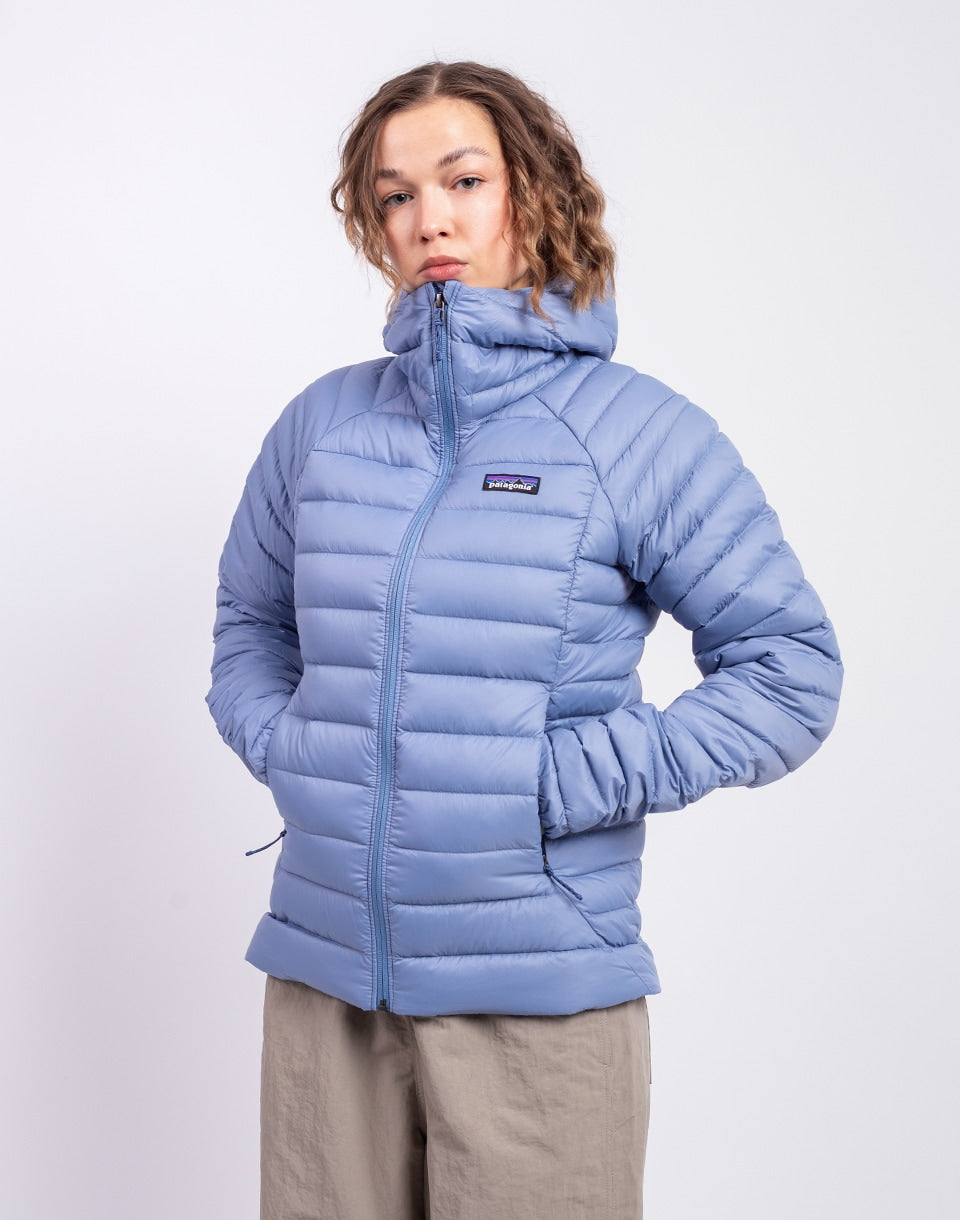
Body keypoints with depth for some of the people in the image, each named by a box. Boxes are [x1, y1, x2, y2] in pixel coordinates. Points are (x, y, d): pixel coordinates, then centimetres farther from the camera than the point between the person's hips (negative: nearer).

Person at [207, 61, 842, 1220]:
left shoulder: (640, 433, -4)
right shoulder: (321, 424, 8)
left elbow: (791, 668, -5)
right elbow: (248, 622, 22)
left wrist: (574, 784, -12)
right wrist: (280, 745, 3)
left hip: (540, 992, -3)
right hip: (323, 975, 4)